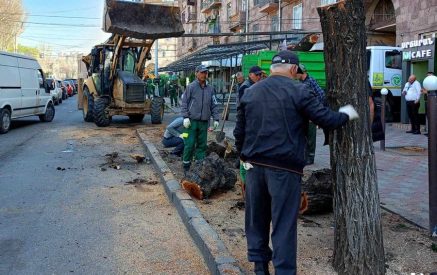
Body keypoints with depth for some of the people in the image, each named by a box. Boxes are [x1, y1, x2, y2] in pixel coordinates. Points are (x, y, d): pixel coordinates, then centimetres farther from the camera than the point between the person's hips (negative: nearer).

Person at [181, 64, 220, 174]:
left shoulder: (210, 89, 10)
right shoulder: (191, 87, -2)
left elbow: (214, 105, 13)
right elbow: (184, 103, -3)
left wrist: (216, 119, 8)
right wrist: (185, 117, -10)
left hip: (204, 121, 4)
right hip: (192, 120, -4)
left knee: (202, 144, 9)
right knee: (190, 144, -2)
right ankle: (186, 165, 9)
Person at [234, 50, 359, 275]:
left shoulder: (250, 92, 9)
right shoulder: (298, 91, -7)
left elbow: (239, 132, 12)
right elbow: (326, 119, -8)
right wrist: (345, 115, 11)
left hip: (254, 165, 5)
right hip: (284, 168, -5)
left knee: (256, 220, 16)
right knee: (283, 225, 2)